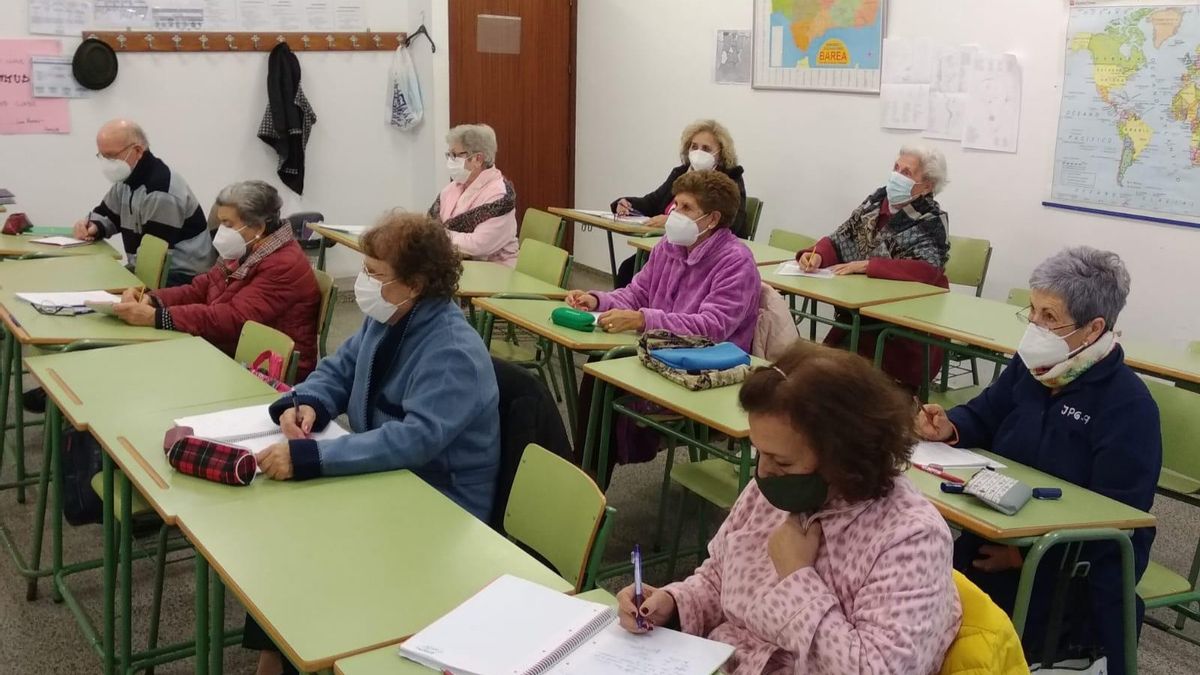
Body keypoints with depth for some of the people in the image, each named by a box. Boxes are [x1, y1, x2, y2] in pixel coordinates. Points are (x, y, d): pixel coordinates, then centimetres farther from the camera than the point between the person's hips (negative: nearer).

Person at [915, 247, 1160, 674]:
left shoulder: (1129, 408, -18)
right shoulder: (1031, 365, 4)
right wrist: (949, 429, -7)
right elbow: (984, 417, 18)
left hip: (1080, 569, -7)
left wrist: (1028, 555, -24)